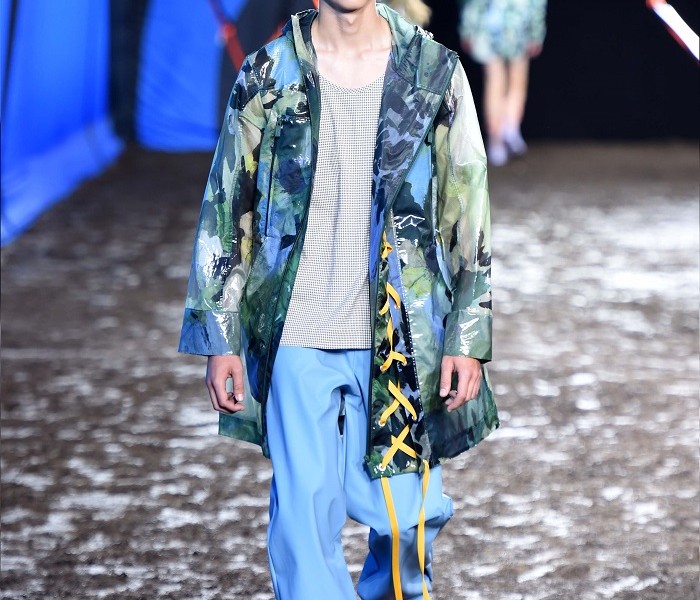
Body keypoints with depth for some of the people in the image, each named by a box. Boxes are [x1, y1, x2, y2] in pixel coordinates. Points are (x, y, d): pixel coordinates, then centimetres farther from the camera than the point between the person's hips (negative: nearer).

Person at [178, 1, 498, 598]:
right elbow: (227, 210, 6)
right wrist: (220, 339, 2)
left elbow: (469, 216, 4)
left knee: (406, 511, 3)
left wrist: (468, 339, -1)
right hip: (297, 334, 0)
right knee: (304, 515, -3)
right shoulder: (269, 75, 1)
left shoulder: (435, 73, 2)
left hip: (401, 337, 0)